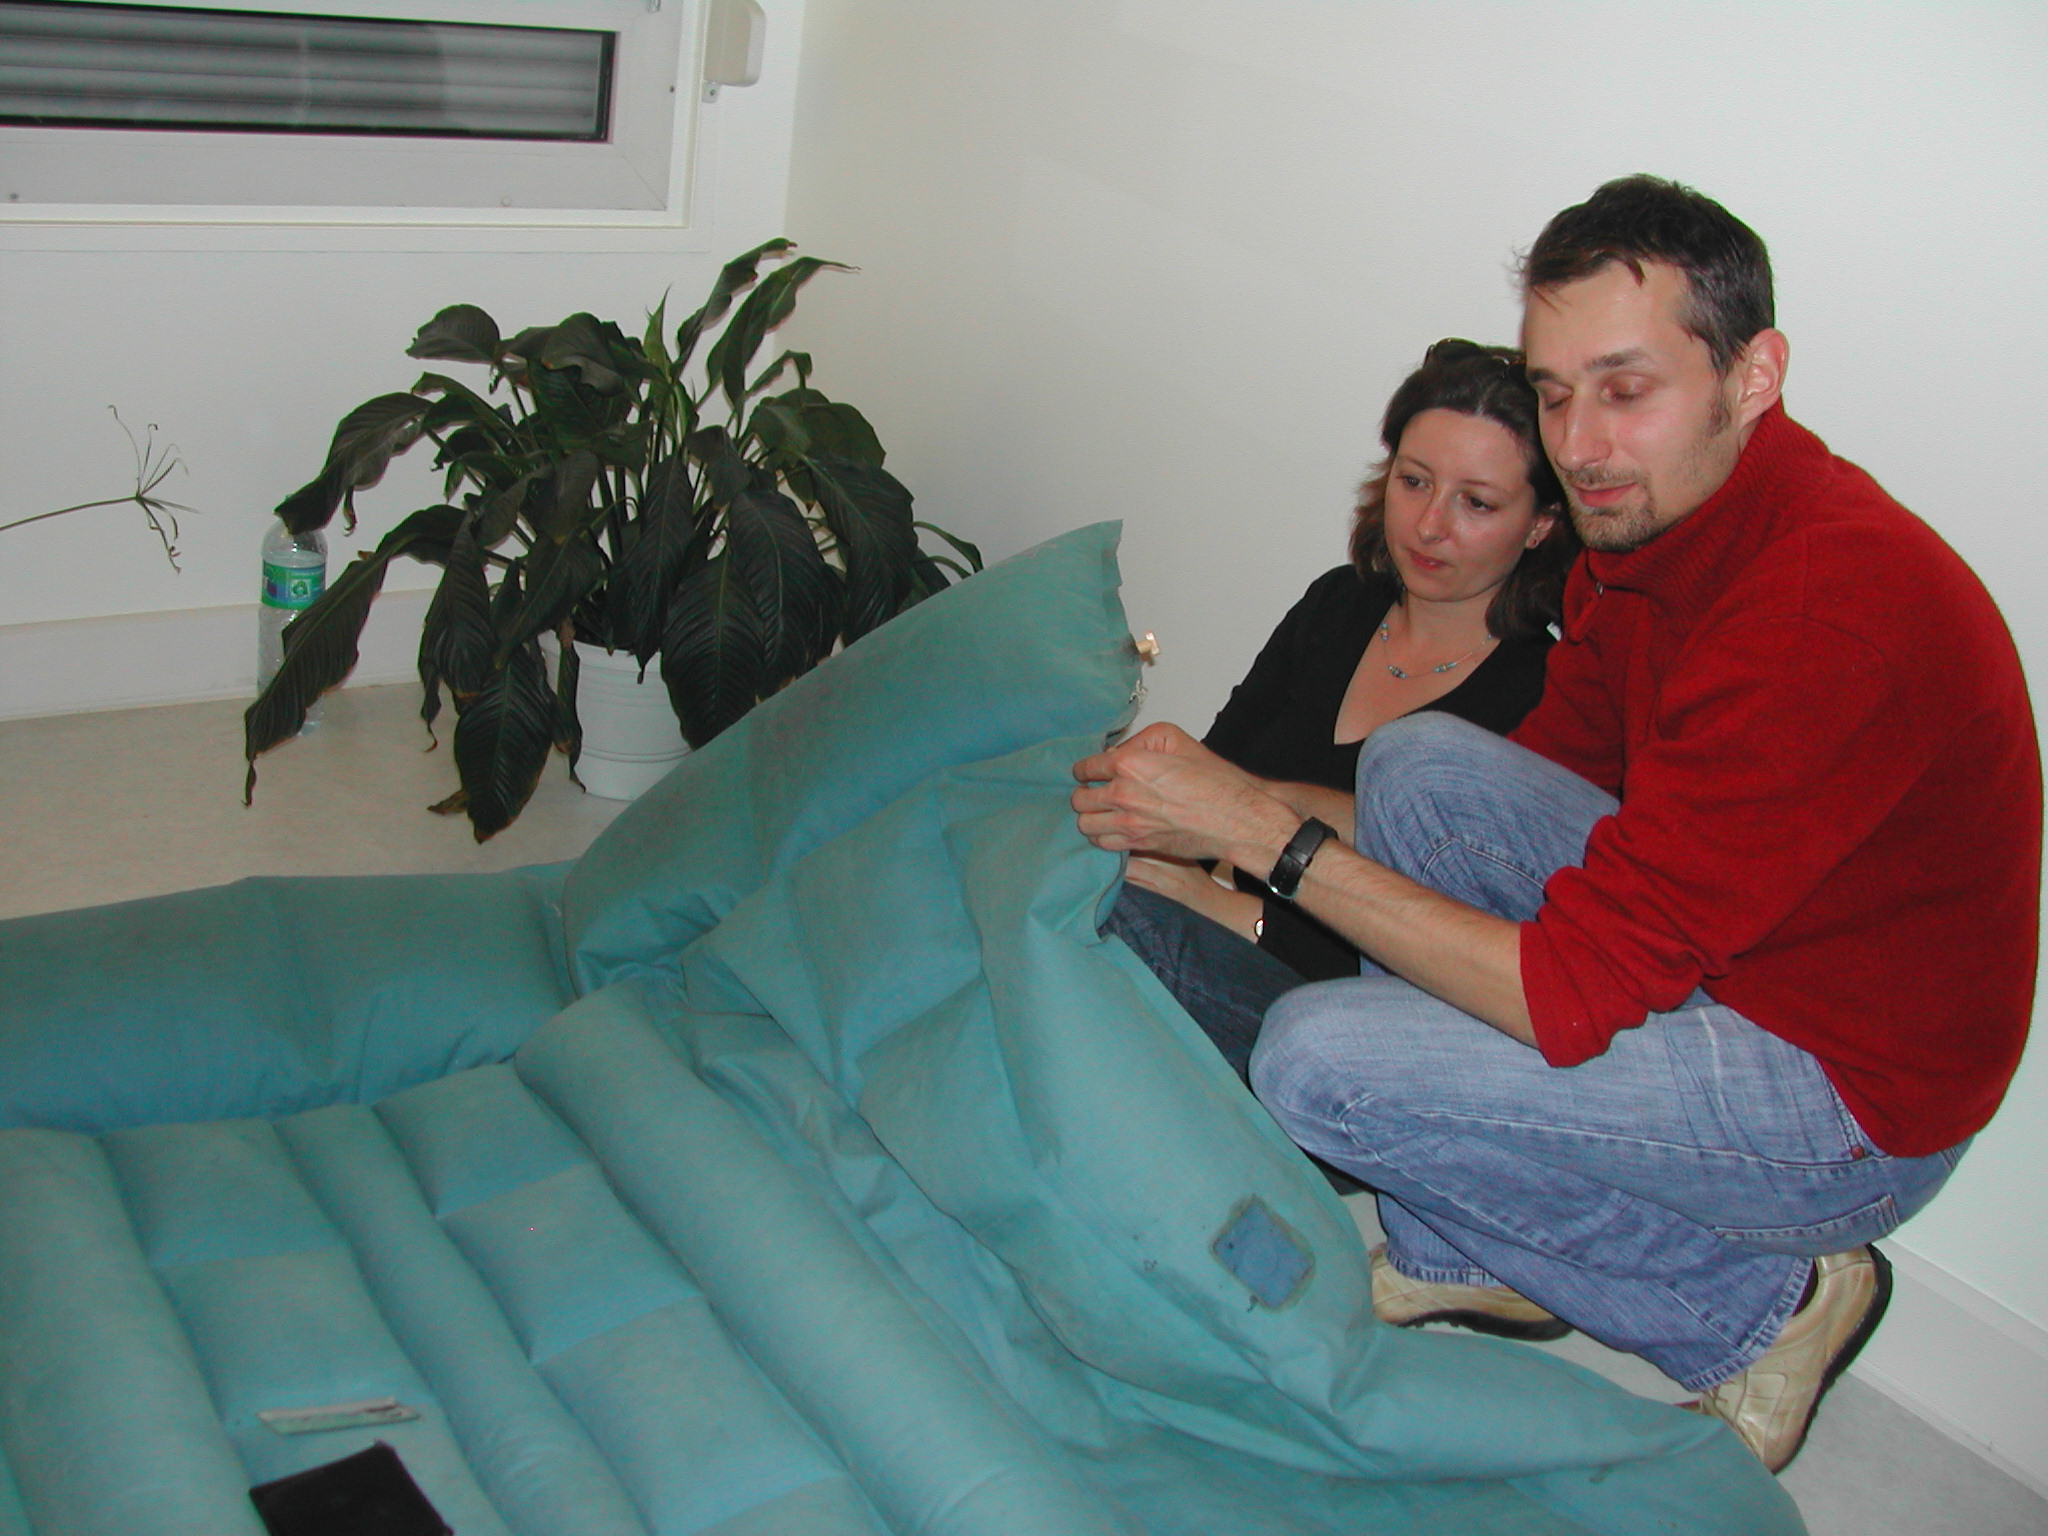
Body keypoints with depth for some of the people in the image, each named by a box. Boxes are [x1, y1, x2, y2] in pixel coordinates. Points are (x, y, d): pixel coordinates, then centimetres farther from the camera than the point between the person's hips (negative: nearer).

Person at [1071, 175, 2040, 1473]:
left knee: (1317, 1060, -17)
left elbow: (1573, 993, -31)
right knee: (1415, 760, -2)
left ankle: (1758, 1304, 0)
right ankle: (1470, 1251, 9)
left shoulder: (1830, 612, -33)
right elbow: (1561, 764, 9)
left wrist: (1261, 832, -28)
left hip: (1854, 1105, -9)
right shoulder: (1652, 519, -4)